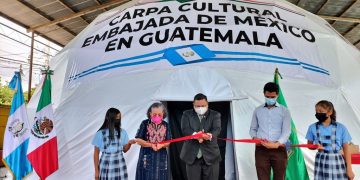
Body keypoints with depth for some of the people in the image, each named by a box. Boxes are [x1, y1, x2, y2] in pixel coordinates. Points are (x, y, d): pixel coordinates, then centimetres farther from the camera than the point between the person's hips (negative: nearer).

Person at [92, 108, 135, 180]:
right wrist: (96, 171, 1)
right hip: (106, 164, -2)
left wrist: (129, 143, -13)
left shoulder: (122, 132, 1)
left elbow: (124, 150, 8)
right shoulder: (100, 133, -5)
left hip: (119, 164, 2)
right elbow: (96, 153, 0)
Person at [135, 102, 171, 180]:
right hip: (147, 157, -2)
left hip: (161, 157, 3)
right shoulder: (145, 123, -4)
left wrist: (161, 145, -17)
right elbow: (138, 140, -5)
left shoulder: (165, 125, 4)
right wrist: (151, 145, -16)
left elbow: (168, 142, 5)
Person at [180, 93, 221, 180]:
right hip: (192, 155, 0)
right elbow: (185, 129, -8)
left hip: (210, 154, 0)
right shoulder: (187, 114, 6)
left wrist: (210, 135, -34)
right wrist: (195, 134, -29)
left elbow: (217, 129, -10)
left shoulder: (215, 115, 5)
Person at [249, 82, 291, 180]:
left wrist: (277, 144, -21)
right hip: (261, 150, 1)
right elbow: (253, 128, 15)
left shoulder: (284, 111, 4)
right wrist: (254, 138, -7)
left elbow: (286, 131, -5)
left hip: (278, 149, -1)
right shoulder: (257, 110, 10)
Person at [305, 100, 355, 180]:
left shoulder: (341, 128, -3)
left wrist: (349, 168, -2)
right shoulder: (313, 127, 0)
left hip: (337, 161, -1)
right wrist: (315, 146, -13)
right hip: (321, 162, 1)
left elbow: (346, 149, 0)